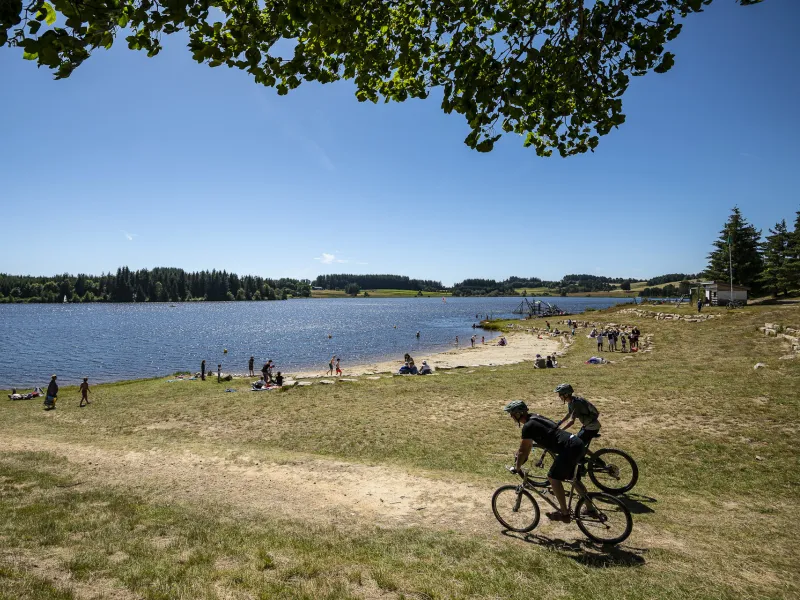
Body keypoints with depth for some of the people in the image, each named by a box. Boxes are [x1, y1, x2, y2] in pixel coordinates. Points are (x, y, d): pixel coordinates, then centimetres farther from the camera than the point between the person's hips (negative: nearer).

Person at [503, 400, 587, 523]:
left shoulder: (528, 426, -14)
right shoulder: (534, 418, 15)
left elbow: (523, 451, -8)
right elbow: (529, 444, 27)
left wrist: (517, 468, 6)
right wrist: (521, 458, 33)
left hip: (570, 448, -10)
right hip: (577, 444, 10)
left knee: (553, 478, -1)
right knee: (571, 478, 24)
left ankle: (564, 513, 7)